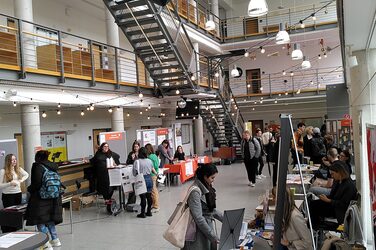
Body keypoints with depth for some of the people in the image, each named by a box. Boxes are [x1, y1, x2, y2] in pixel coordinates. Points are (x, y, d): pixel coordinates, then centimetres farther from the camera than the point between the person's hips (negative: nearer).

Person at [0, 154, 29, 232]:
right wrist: (10, 183, -22)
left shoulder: (18, 169, 4)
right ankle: (7, 232, 11)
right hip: (7, 195, -5)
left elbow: (26, 175, 24)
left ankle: (15, 230, 21)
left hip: (18, 194, 5)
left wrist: (21, 180, 7)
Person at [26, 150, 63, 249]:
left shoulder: (38, 167, -14)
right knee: (50, 219, 21)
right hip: (53, 199, 7)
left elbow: (36, 184, -19)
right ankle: (55, 239, 27)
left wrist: (29, 189, 0)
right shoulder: (53, 167, 6)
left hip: (41, 200, -7)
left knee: (40, 222, 3)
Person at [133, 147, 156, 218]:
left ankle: (143, 213, 9)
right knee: (149, 196, 12)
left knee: (143, 197, 2)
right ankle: (149, 211, 20)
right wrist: (156, 173, 36)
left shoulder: (137, 161, -12)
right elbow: (153, 170, 17)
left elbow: (135, 173, -11)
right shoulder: (149, 161, 3)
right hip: (149, 179, 5)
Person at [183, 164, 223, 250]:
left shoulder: (207, 187, 4)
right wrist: (213, 236, -21)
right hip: (200, 231, -8)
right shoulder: (195, 192, -22)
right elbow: (198, 218, -23)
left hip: (209, 225, 8)